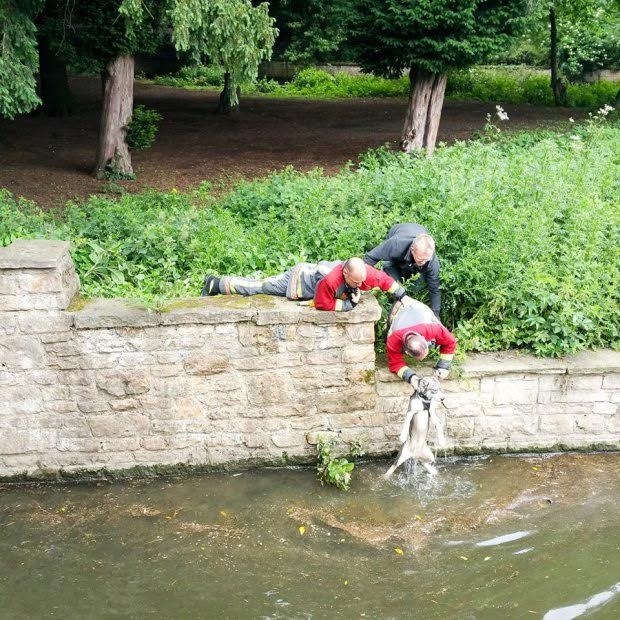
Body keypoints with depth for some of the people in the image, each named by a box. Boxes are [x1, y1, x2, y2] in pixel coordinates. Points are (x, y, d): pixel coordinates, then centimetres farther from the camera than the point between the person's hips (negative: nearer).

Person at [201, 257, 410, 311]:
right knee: (258, 287, 10)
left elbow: (385, 279, -9)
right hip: (297, 281, -5)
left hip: (311, 269, 6)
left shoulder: (363, 271, -24)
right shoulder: (329, 281, -44)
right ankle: (216, 284, 28)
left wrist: (403, 296, -6)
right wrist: (349, 304, -28)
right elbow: (322, 304, -29)